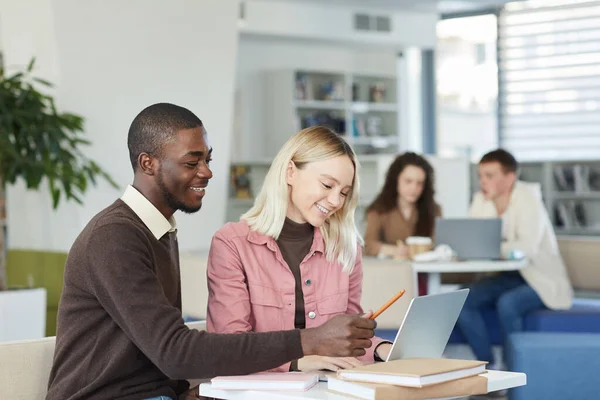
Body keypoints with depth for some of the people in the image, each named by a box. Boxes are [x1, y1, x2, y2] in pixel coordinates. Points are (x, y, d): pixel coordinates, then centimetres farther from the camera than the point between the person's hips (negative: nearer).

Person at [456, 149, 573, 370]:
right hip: (508, 277, 6)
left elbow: (527, 247, -33)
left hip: (542, 280, -6)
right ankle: (489, 366, -5)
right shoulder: (481, 199, 0)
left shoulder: (528, 198, -19)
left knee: (506, 303, -33)